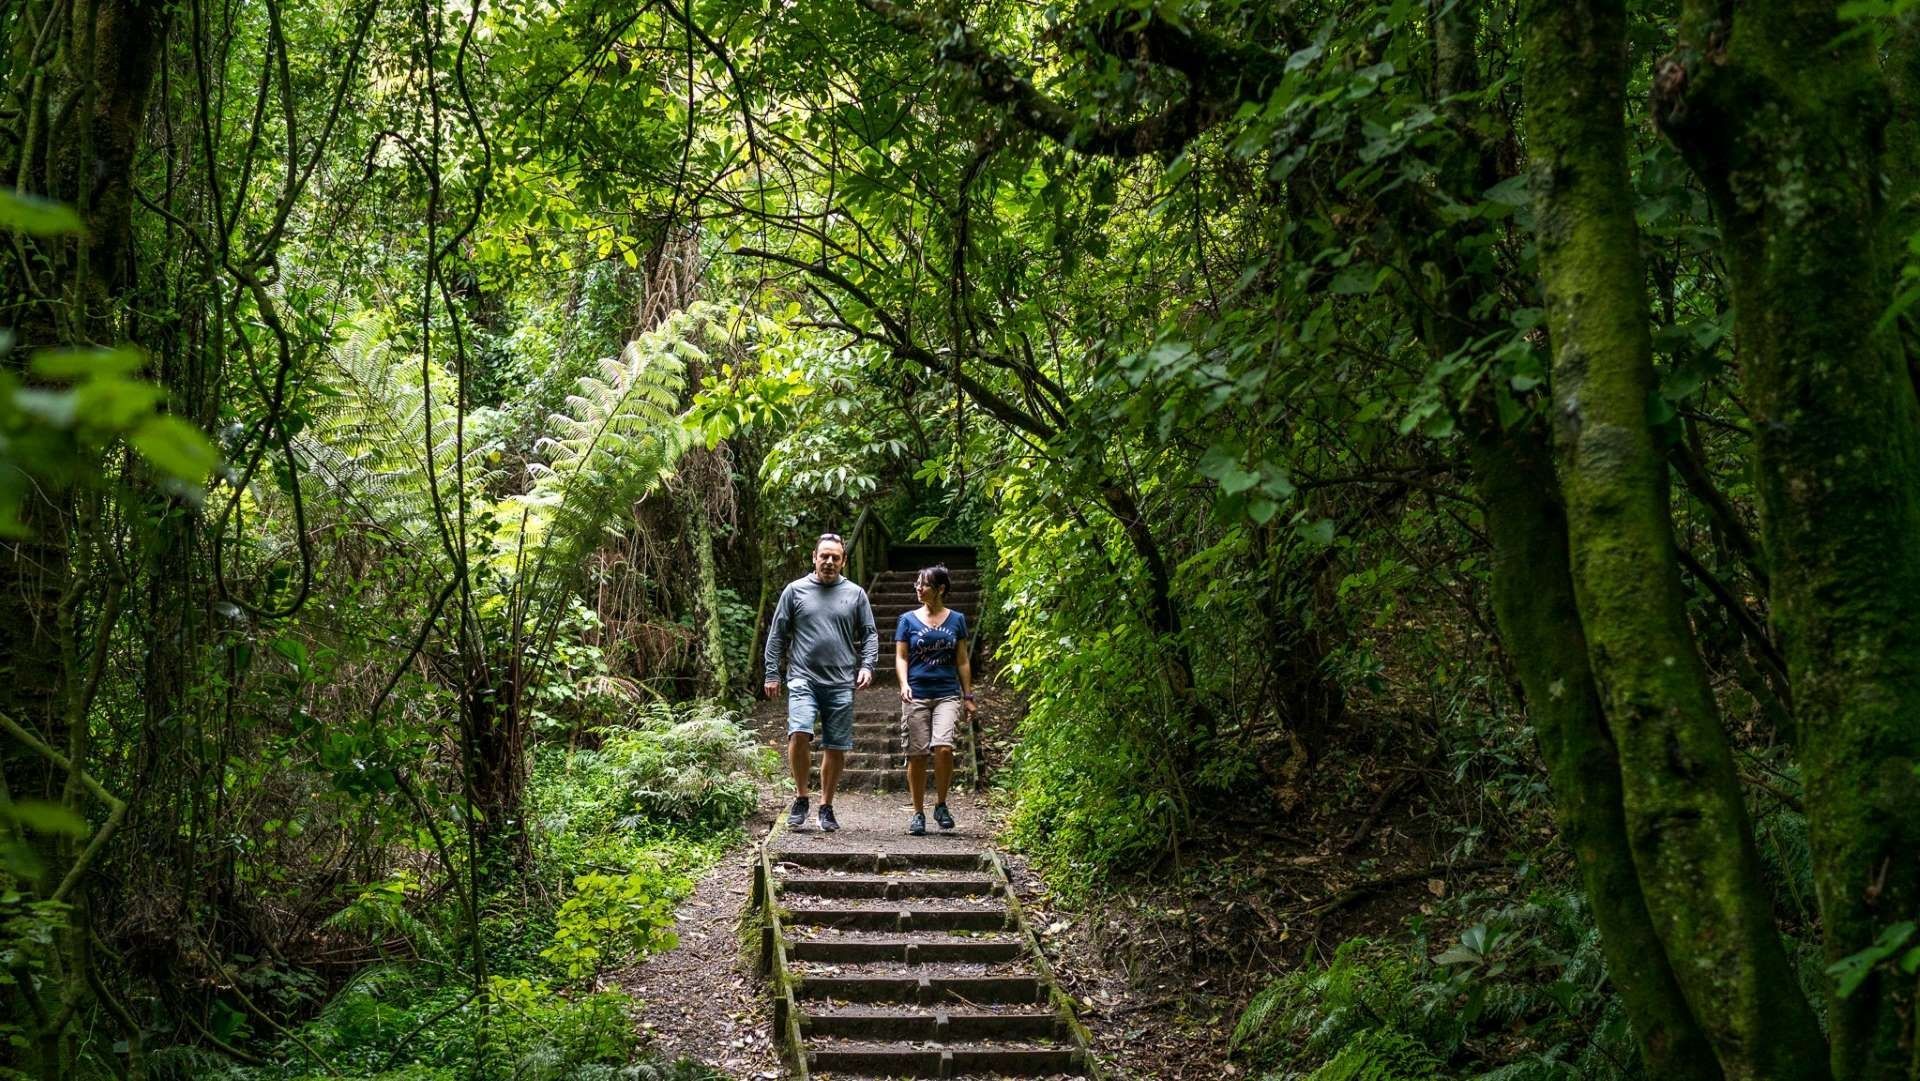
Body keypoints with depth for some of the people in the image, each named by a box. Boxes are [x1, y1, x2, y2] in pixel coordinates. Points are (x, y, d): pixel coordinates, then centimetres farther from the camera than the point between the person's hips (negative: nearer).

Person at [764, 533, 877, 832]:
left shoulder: (855, 594, 10)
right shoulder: (795, 590, 6)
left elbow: (869, 635, 12)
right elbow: (777, 634, 7)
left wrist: (867, 665, -4)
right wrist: (772, 673, 2)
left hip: (841, 684, 2)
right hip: (803, 680, -2)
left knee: (836, 748, 5)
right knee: (799, 734, -21)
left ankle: (826, 807, 18)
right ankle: (801, 798, -3)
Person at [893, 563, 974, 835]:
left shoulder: (956, 620, 9)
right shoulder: (908, 619, 7)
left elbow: (962, 661, 12)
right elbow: (901, 657, 5)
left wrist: (968, 696, 9)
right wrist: (904, 684, -13)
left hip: (947, 694, 0)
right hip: (916, 695, 1)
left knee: (943, 748, -18)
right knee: (917, 754, 0)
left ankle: (941, 805, 1)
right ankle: (918, 813, 13)